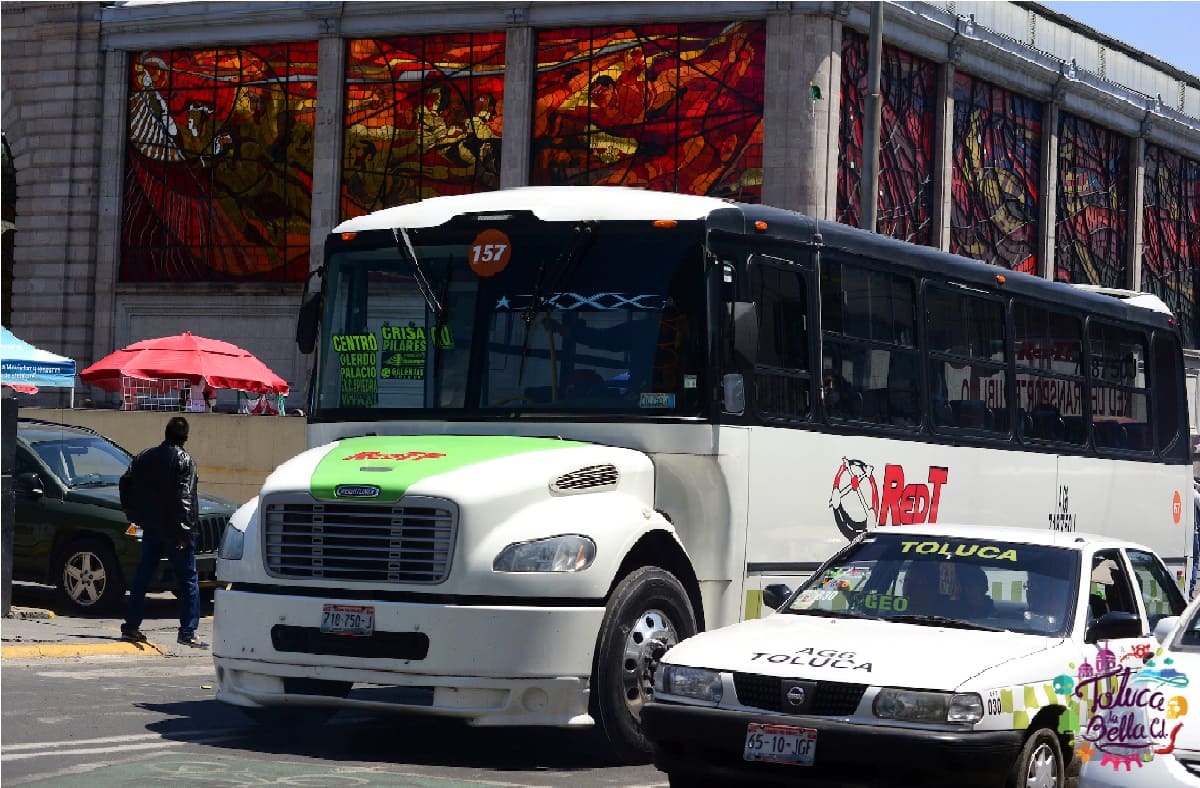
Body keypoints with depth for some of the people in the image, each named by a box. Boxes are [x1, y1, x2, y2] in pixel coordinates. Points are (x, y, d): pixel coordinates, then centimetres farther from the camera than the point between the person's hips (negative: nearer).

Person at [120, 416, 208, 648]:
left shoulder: (144, 458, 10)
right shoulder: (184, 460, -10)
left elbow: (134, 492, 12)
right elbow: (184, 498, -17)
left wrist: (139, 519, 19)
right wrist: (183, 531, -18)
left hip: (151, 527, 6)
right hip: (174, 530, -6)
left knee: (142, 577, 14)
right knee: (188, 580, -1)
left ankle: (131, 626, 16)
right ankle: (187, 632, -7)